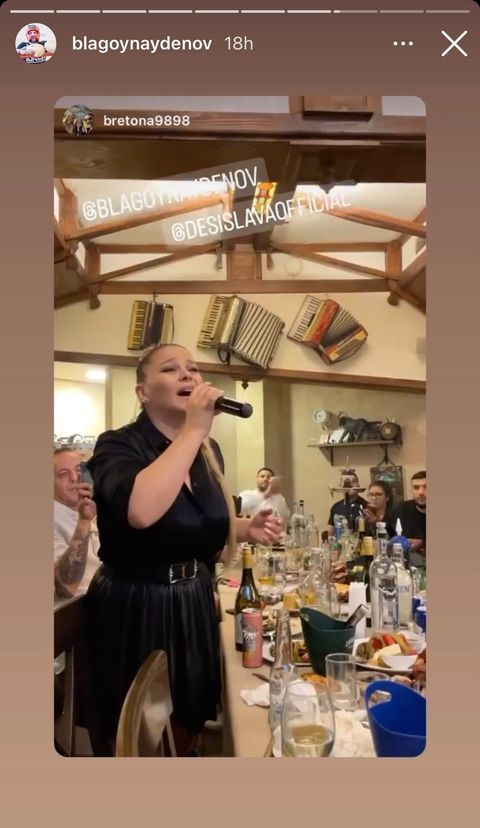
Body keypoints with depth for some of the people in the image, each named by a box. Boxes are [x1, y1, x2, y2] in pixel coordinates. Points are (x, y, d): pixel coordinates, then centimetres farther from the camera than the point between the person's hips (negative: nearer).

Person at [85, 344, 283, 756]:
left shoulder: (210, 450, 2)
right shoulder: (117, 445, -17)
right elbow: (141, 513, -40)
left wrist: (247, 529, -2)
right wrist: (194, 429, -33)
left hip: (194, 602, 6)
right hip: (136, 607, -6)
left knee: (192, 720, 23)